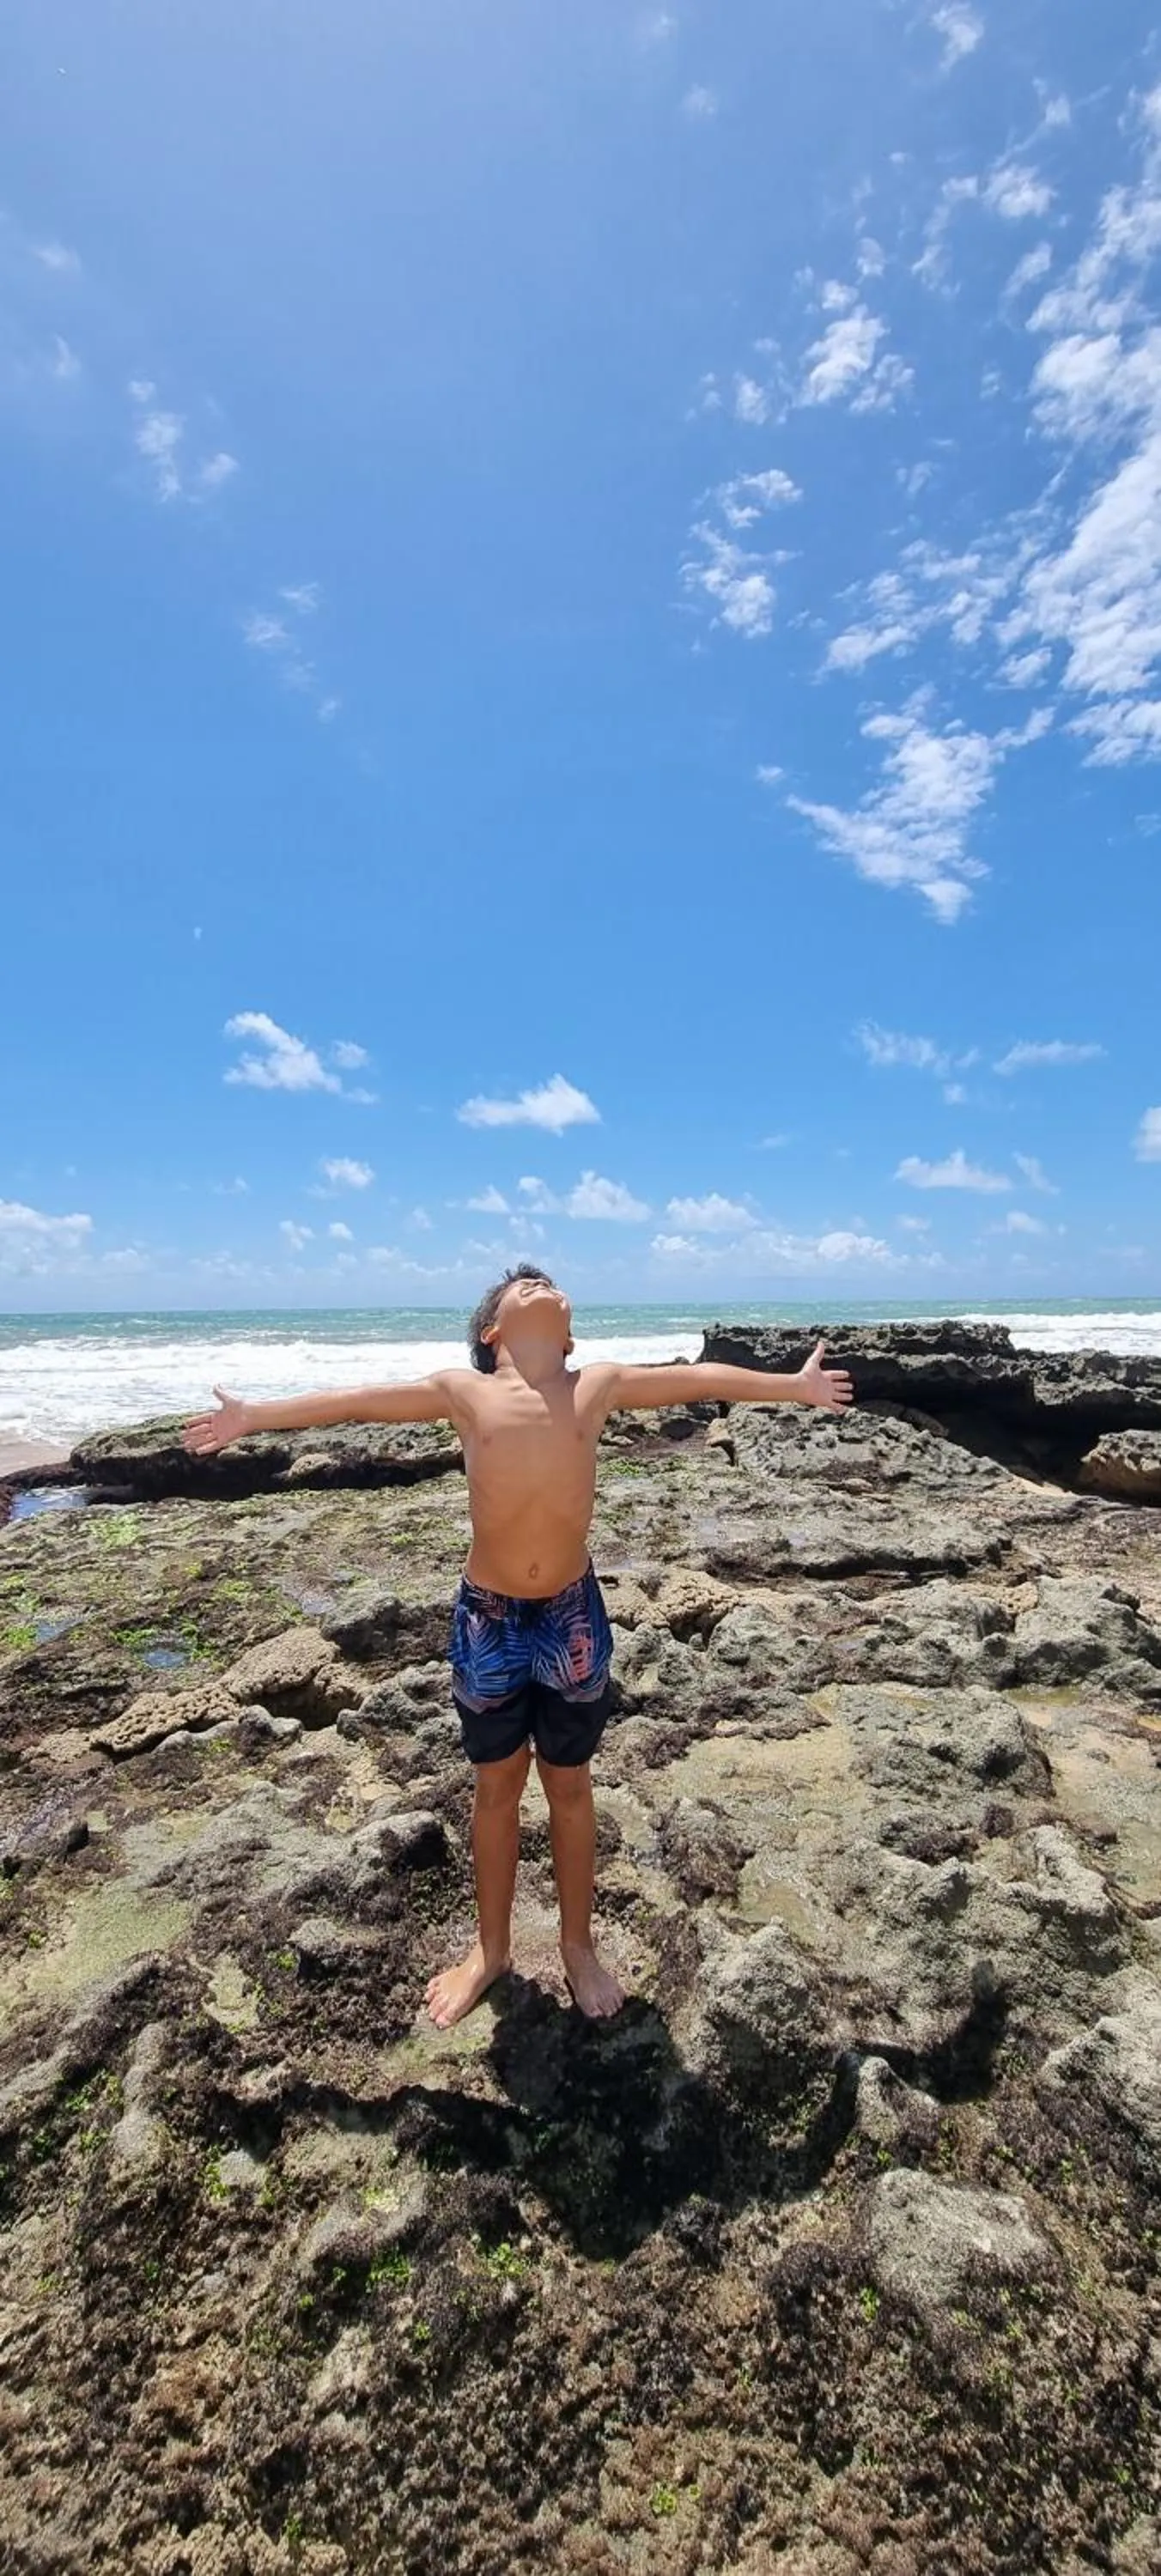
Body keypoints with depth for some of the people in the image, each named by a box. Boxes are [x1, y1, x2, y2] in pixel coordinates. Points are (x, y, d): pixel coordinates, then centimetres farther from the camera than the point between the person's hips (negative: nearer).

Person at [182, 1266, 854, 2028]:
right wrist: (253, 1417, 8)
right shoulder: (461, 1391, -4)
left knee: (570, 1784, 18)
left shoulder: (600, 1385, -3)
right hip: (488, 1618, 0)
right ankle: (491, 1948, 41)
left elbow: (698, 1378, 4)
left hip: (573, 1615, 1)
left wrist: (794, 1384, 8)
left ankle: (579, 1944, 41)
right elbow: (355, 1402, 3)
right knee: (498, 1786, 18)